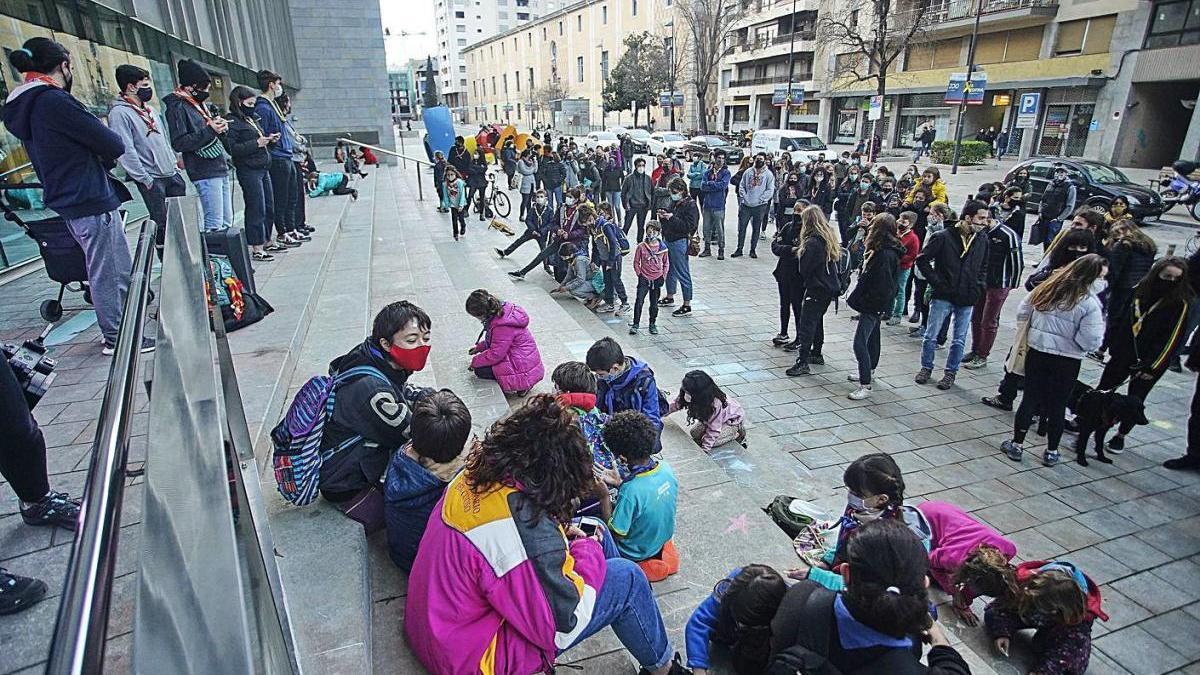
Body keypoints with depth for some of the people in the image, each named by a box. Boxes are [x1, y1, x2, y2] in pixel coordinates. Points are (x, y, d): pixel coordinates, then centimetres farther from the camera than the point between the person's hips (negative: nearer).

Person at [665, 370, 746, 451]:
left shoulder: (715, 405, -42)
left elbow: (713, 431, -34)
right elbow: (677, 403, -6)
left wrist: (705, 449, -33)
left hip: (733, 420, -7)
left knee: (712, 441, -22)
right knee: (694, 433, -4)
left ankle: (738, 434, 2)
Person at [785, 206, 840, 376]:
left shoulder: (812, 243, -20)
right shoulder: (829, 237, 7)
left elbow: (804, 269, -15)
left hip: (816, 289, -9)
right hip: (829, 287, 9)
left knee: (806, 324, -8)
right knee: (817, 320, 21)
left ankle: (803, 362, -11)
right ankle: (816, 354, 32)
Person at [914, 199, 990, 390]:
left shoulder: (983, 241, 4)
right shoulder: (944, 237, -10)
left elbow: (984, 267, 18)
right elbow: (922, 259, -7)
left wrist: (978, 288, 6)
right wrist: (936, 282, -10)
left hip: (967, 300, 3)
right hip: (943, 296, -3)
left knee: (959, 340, 9)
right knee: (931, 336, 6)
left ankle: (950, 372, 23)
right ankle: (926, 368, 23)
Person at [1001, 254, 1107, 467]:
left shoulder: (1046, 288, -2)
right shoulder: (1090, 303, -15)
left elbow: (1021, 314, 6)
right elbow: (1090, 342, -17)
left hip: (1036, 353, 3)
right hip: (1066, 362, -3)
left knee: (1030, 399, 12)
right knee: (1057, 406, 10)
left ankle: (1016, 445, 18)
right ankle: (1051, 452, 23)